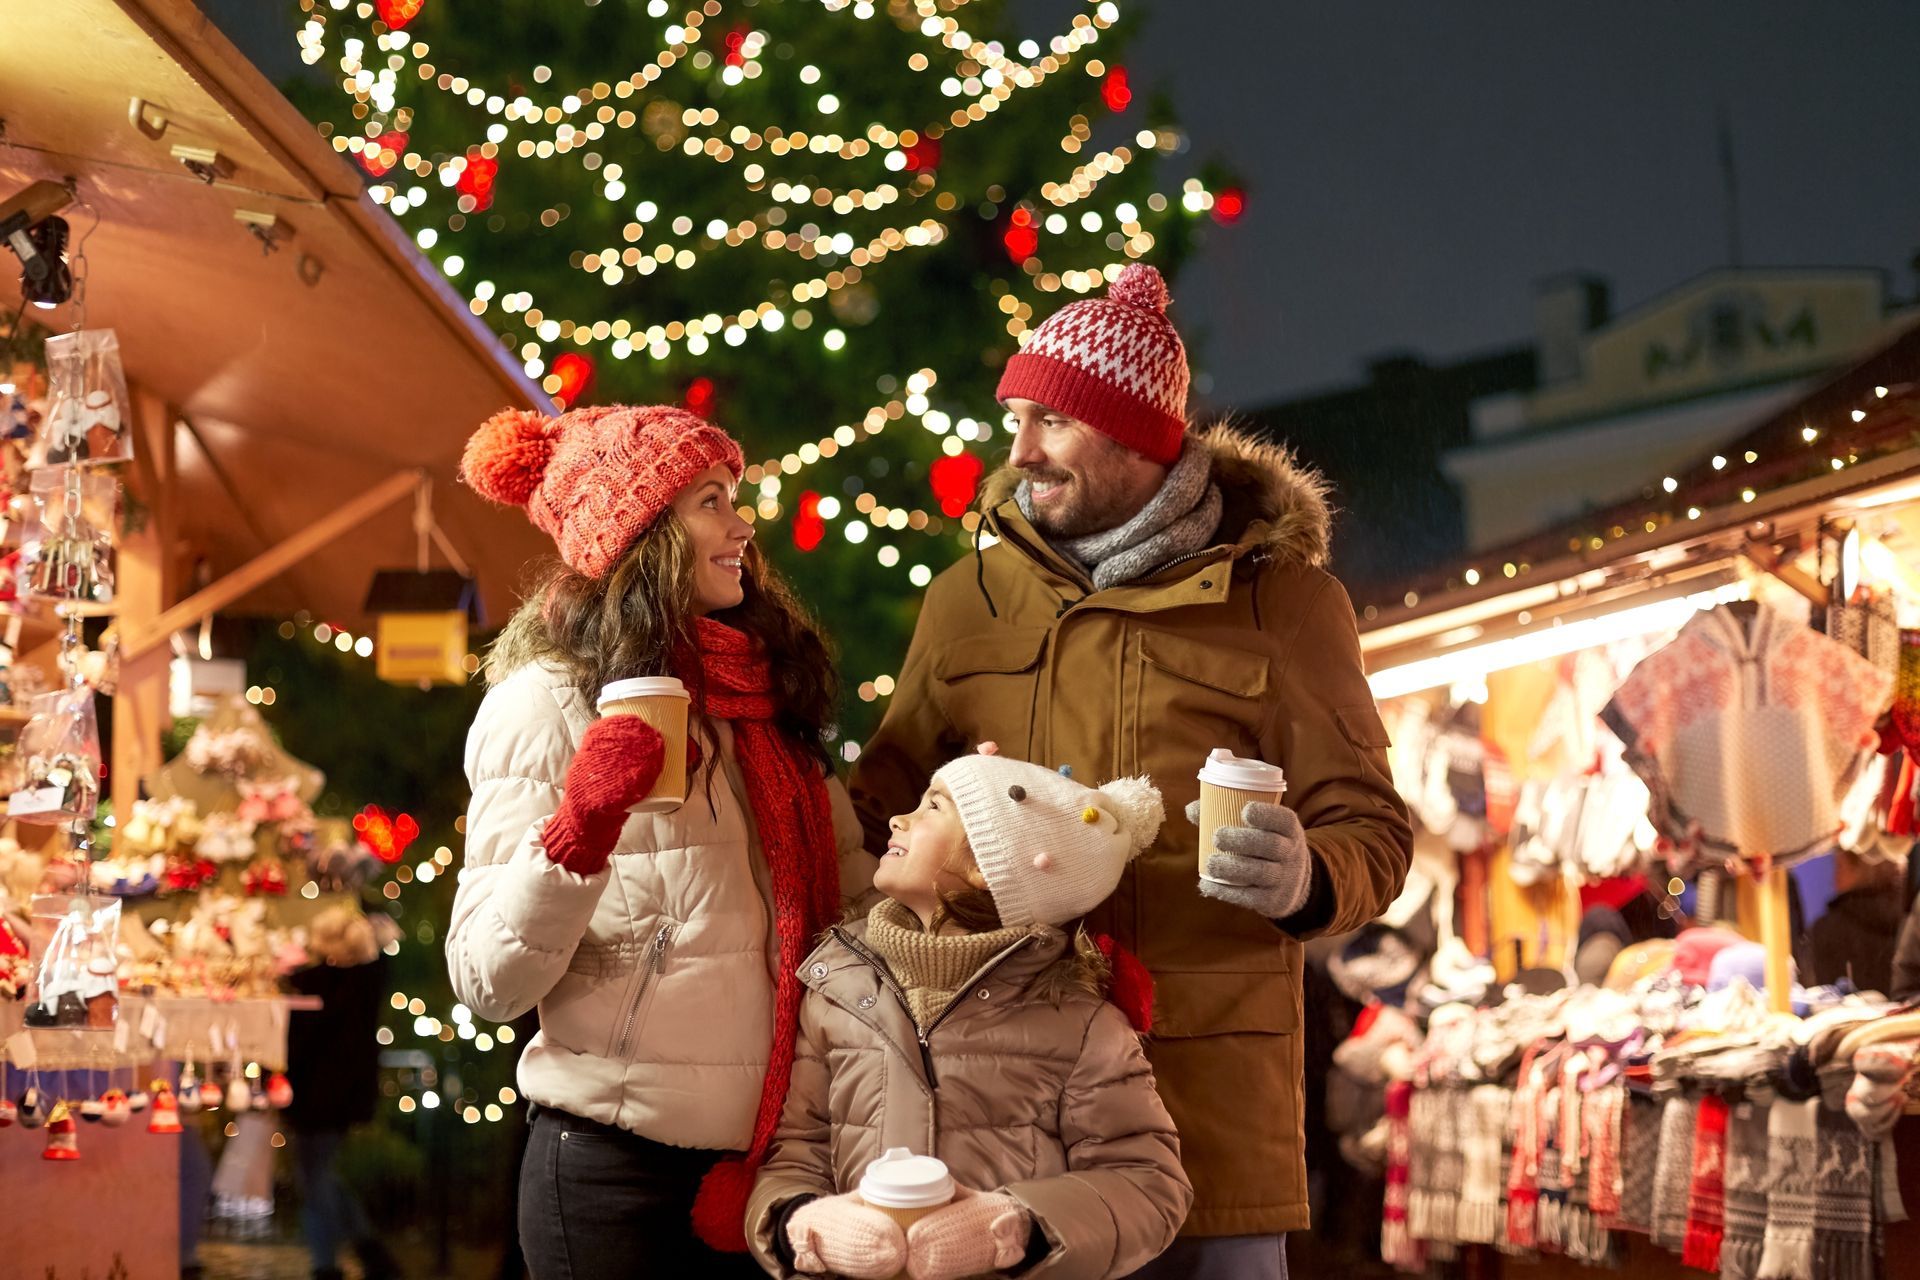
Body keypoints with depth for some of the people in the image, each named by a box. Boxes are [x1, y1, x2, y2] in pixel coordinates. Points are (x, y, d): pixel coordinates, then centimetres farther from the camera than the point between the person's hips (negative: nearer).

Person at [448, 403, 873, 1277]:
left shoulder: (764, 695, 11)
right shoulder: (547, 705, -8)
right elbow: (490, 985, -13)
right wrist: (578, 830, -27)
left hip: (769, 1161, 6)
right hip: (622, 1172, -6)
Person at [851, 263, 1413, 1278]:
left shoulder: (1281, 595, 5)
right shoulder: (969, 596, 13)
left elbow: (1368, 827, 3)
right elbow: (885, 804, 19)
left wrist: (1304, 880, -20)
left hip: (1206, 1076, -2)